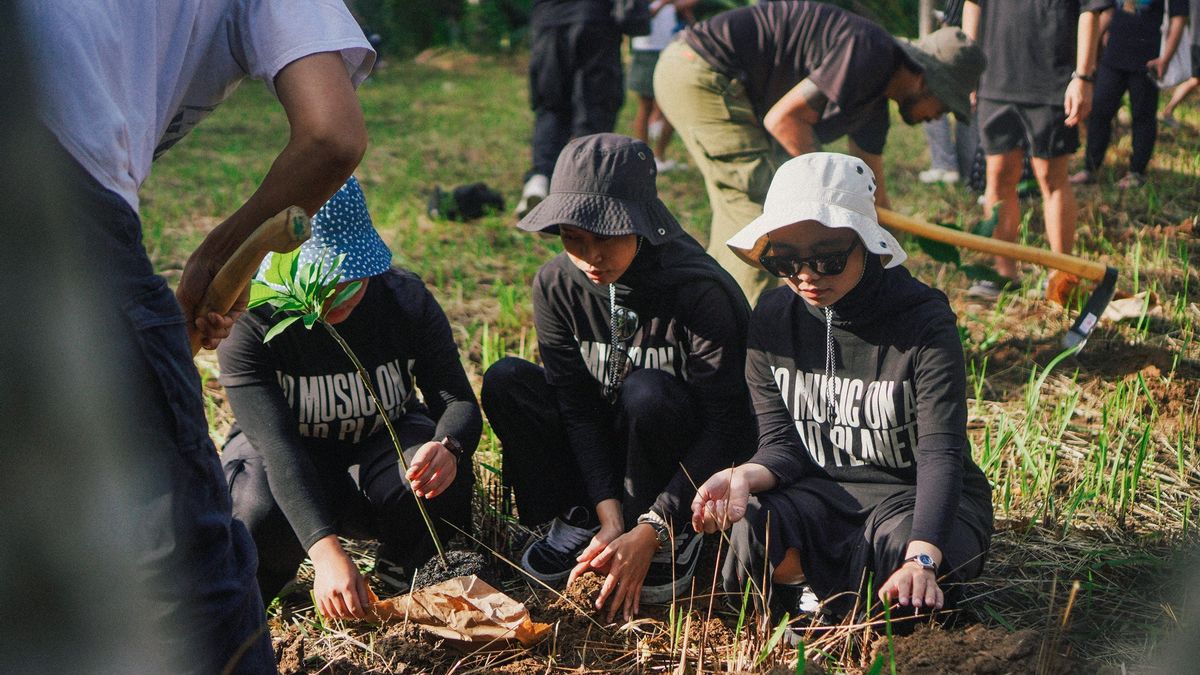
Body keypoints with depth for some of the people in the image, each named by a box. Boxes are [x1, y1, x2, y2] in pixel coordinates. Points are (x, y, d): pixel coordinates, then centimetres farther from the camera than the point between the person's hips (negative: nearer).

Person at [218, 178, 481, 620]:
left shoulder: (406, 299, -17)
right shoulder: (248, 322, -26)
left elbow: (458, 400, -18)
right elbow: (277, 443, -36)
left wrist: (448, 448, -45)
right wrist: (326, 551, -50)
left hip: (381, 443, 2)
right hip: (276, 457, -2)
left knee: (439, 484, -32)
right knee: (263, 517, -36)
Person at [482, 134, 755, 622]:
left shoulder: (700, 291, -24)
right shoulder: (556, 286, -10)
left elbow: (725, 426, -25)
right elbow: (576, 404, -12)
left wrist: (648, 534, -31)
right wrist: (610, 517, -24)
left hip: (693, 466, -4)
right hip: (599, 459, 4)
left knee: (647, 392, -35)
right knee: (505, 382, -19)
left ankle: (674, 537, -12)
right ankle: (579, 523, -7)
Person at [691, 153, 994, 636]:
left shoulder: (924, 323, -16)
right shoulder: (773, 319, -4)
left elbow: (941, 453, -23)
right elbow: (782, 444, -3)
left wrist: (921, 559, -40)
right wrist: (747, 476, -28)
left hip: (913, 495, -2)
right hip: (820, 493, 2)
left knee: (902, 549, -37)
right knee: (745, 535, -31)